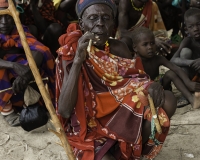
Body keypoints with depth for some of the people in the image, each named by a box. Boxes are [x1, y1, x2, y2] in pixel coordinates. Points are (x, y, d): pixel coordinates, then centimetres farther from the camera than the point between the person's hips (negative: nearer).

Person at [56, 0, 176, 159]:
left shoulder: (119, 48, 0)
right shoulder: (70, 53, -12)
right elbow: (64, 111, -22)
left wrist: (151, 86, -20)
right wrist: (78, 60, -30)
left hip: (122, 119, 5)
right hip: (89, 129, -4)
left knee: (167, 100, -17)